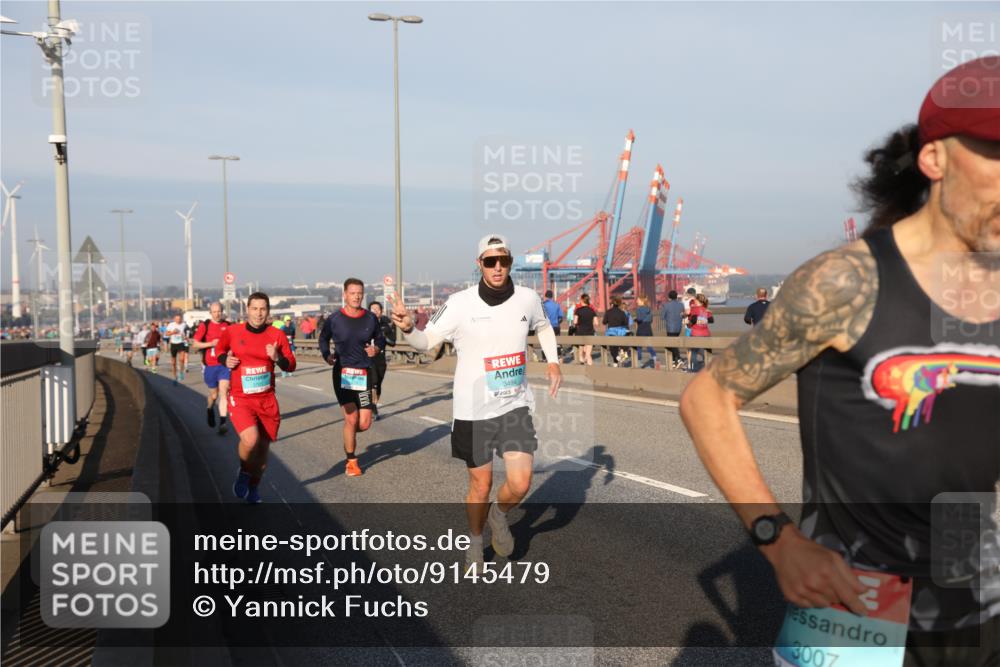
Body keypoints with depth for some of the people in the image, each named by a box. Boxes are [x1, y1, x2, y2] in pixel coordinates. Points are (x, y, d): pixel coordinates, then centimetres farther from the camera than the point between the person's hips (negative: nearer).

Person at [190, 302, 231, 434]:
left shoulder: (228, 326, 4)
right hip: (210, 365, 0)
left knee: (223, 391, -14)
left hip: (224, 365, 0)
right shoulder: (204, 326, -2)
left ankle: (222, 422, -16)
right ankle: (209, 409, 44)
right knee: (214, 395, 11)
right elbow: (194, 344, -4)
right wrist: (211, 344, -16)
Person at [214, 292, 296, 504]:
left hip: (267, 399, 2)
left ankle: (253, 486, 37)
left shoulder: (277, 335, -1)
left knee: (263, 447, 10)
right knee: (250, 440, -25)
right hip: (240, 399, -2)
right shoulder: (232, 332, -2)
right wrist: (225, 360, -3)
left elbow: (291, 365, 3)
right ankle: (244, 473, 7)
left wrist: (277, 357, -17)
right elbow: (219, 349, 18)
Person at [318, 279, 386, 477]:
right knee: (351, 418, -8)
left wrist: (377, 349, -5)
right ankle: (351, 461, 12)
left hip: (364, 374, 2)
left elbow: (380, 339, 16)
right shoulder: (335, 319, -2)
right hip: (342, 373, -2)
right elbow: (323, 338, 14)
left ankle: (348, 434, 35)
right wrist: (327, 355, -3)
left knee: (364, 424, -2)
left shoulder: (371, 318, 3)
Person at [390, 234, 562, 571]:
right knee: (481, 485, 10)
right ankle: (475, 542, 38)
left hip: (515, 406, 2)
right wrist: (408, 328, -31)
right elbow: (426, 340, -10)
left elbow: (543, 326, 20)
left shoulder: (528, 298, -2)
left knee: (520, 483, -9)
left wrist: (553, 361, 9)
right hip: (473, 410, -2)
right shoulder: (461, 303, -12)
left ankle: (499, 515, 27)